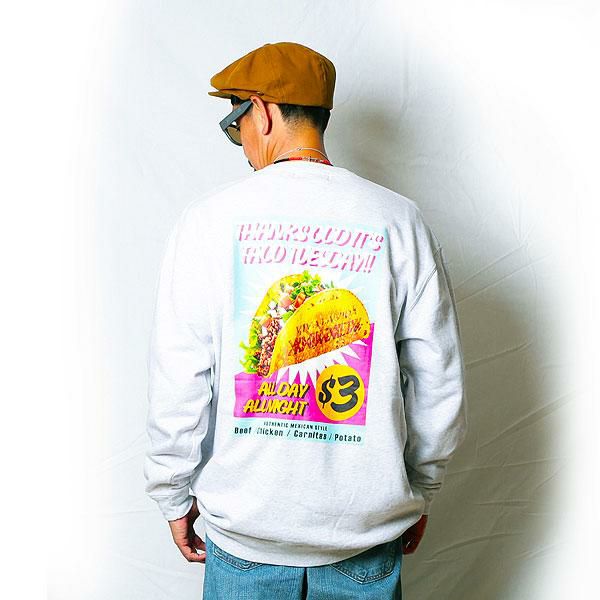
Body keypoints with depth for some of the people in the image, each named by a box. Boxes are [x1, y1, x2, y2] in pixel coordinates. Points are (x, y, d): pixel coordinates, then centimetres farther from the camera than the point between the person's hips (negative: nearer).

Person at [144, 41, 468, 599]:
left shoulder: (209, 218, -11)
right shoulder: (399, 220, -7)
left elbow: (177, 382, -10)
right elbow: (438, 381, -3)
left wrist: (174, 495, 6)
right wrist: (420, 490, 12)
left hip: (244, 527, 0)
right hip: (368, 526, 2)